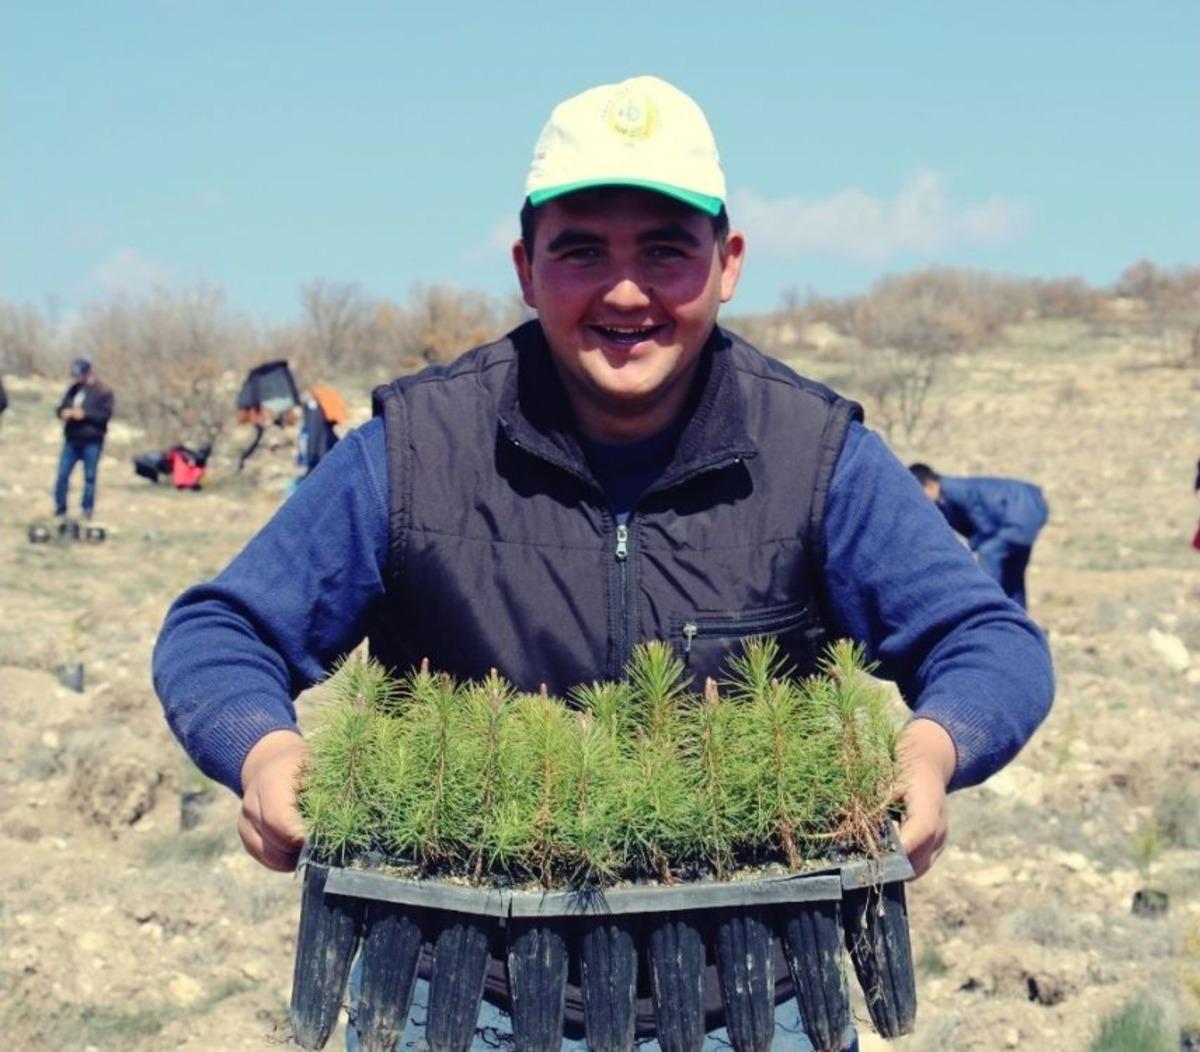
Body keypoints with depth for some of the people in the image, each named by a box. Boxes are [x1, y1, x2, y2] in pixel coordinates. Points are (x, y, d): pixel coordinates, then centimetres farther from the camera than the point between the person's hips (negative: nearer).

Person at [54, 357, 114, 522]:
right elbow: (61, 407, 18)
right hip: (71, 440, 5)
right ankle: (60, 509, 10)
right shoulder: (73, 389, 14)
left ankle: (88, 510, 10)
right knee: (62, 475, 2)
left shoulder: (102, 391, -4)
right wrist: (63, 413, -7)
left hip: (92, 442, -5)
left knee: (90, 477, 1)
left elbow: (106, 413, -13)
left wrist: (84, 414, -20)